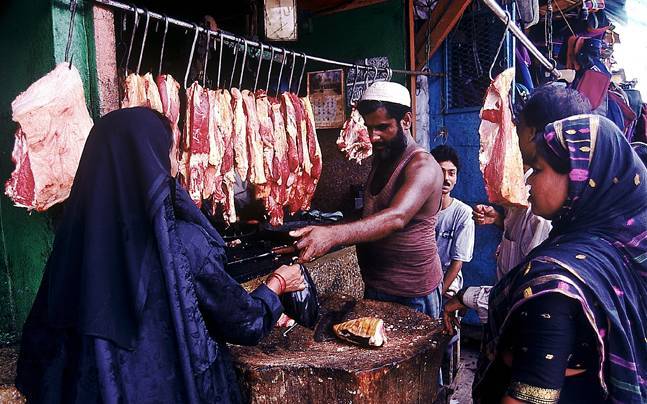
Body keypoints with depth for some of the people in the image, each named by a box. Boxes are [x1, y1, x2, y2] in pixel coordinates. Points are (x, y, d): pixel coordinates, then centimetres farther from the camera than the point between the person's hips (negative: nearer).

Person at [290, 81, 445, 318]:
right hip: (374, 285, 8)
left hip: (412, 294, -8)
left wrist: (333, 234, -50)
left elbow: (396, 218, -37)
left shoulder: (422, 165, -19)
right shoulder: (380, 158, 8)